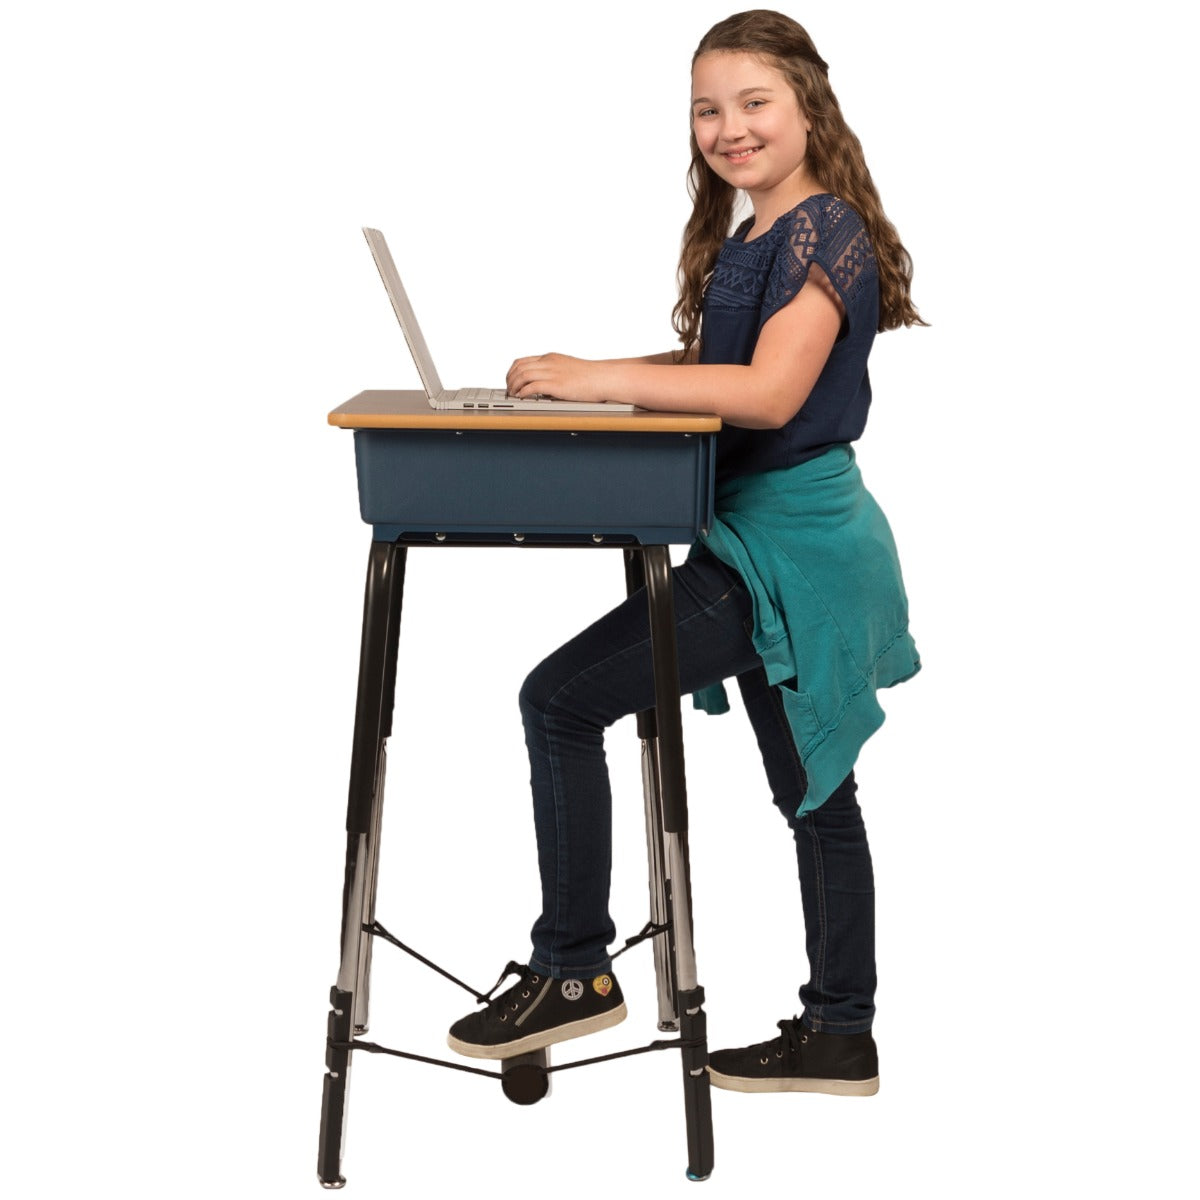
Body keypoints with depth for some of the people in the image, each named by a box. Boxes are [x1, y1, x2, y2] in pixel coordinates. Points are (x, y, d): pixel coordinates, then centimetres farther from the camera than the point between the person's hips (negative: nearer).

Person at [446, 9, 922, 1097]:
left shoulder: (827, 230, -14)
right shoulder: (742, 243, 16)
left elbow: (770, 392, -25)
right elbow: (712, 369, 18)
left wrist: (601, 379, -24)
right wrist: (581, 377, 3)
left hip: (787, 549, -10)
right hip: (774, 547, 10)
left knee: (562, 700, -11)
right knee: (812, 791, 14)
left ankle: (575, 968, -3)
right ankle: (840, 1034, 24)